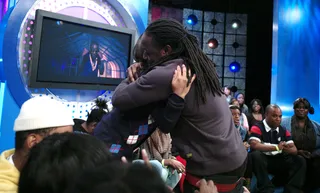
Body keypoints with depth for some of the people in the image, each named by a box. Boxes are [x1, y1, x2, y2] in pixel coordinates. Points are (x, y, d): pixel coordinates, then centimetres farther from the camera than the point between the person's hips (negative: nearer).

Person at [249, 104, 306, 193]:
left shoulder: (284, 131, 7)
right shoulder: (257, 128, -11)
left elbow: (294, 150, 0)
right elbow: (254, 145, -28)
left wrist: (286, 148, -27)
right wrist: (276, 147, -23)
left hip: (279, 161, 6)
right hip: (263, 160, -5)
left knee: (300, 160, -11)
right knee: (256, 155, -36)